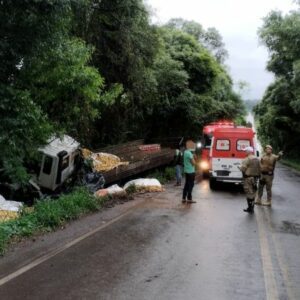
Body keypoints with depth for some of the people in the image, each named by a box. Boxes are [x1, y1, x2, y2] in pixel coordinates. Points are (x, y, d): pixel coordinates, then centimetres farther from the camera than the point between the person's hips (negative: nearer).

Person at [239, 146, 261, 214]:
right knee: (253, 193, 14)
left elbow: (243, 168, -18)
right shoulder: (257, 159, 11)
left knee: (249, 193, -3)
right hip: (255, 178, 8)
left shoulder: (247, 159, -16)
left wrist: (240, 167, 2)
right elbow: (259, 169, 15)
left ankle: (250, 208, -1)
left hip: (248, 178, -8)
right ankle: (251, 208, 22)